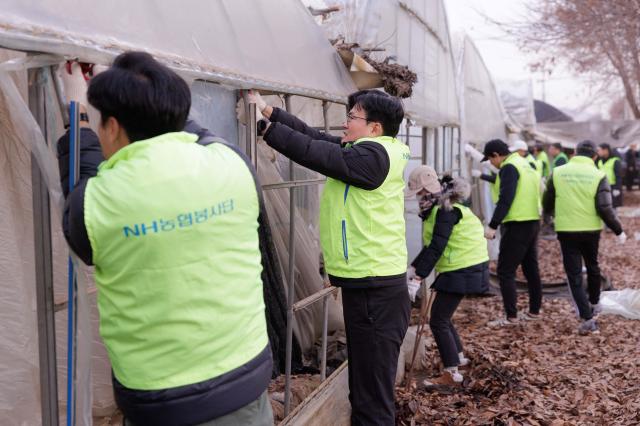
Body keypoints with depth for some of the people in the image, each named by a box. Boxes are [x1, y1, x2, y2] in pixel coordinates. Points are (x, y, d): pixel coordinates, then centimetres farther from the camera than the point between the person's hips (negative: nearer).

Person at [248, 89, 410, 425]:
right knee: (366, 384, 21)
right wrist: (268, 110, 8)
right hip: (369, 283, 10)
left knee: (373, 396, -2)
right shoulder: (366, 151, 14)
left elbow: (313, 152, -19)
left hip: (374, 289, -10)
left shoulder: (374, 156, -16)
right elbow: (315, 137, 12)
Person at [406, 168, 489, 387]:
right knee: (442, 316, 19)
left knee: (438, 320, -7)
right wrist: (415, 267, 11)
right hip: (461, 268, 10)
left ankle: (452, 373, 0)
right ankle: (459, 356, 36)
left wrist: (418, 277, -28)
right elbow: (431, 245, 16)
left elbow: (436, 247, -26)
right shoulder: (440, 207, 13)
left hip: (463, 270, -10)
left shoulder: (446, 210, -19)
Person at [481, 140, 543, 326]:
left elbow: (505, 199, -22)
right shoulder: (525, 164, 17)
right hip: (533, 222, 10)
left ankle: (511, 316, -4)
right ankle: (534, 311, 26)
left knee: (505, 271, -5)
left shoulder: (509, 167, -12)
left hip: (517, 225, -10)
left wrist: (492, 225, -22)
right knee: (531, 268, 17)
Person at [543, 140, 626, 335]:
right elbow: (605, 208, -12)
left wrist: (550, 213, 27)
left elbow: (547, 204, 4)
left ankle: (587, 318, -6)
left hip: (566, 231, -1)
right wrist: (619, 231, -1)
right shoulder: (598, 175, -6)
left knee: (574, 275, 2)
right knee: (592, 267, 25)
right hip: (591, 230, 1)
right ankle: (594, 303, 44)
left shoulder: (558, 173, -2)